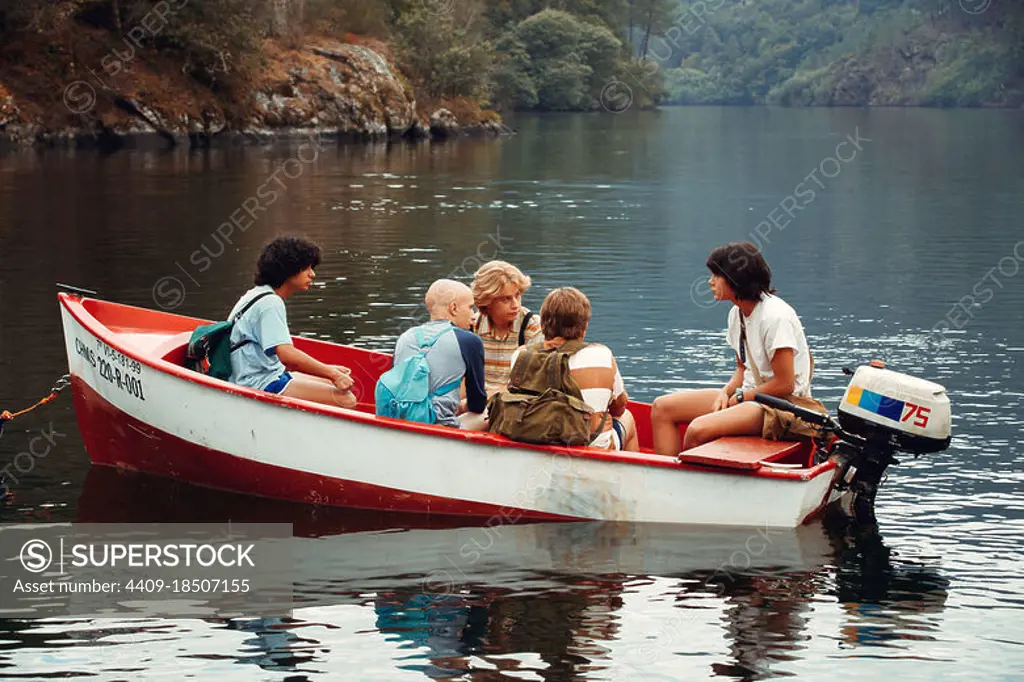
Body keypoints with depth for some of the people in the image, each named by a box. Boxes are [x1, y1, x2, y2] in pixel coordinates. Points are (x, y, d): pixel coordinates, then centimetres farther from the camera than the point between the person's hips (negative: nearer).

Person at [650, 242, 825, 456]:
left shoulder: (775, 316, -19)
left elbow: (784, 384, -19)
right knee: (662, 407, 0)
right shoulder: (737, 314, 9)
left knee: (698, 430, -31)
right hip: (749, 395, 10)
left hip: (783, 403, -10)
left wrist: (739, 398, -11)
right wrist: (726, 393, -4)